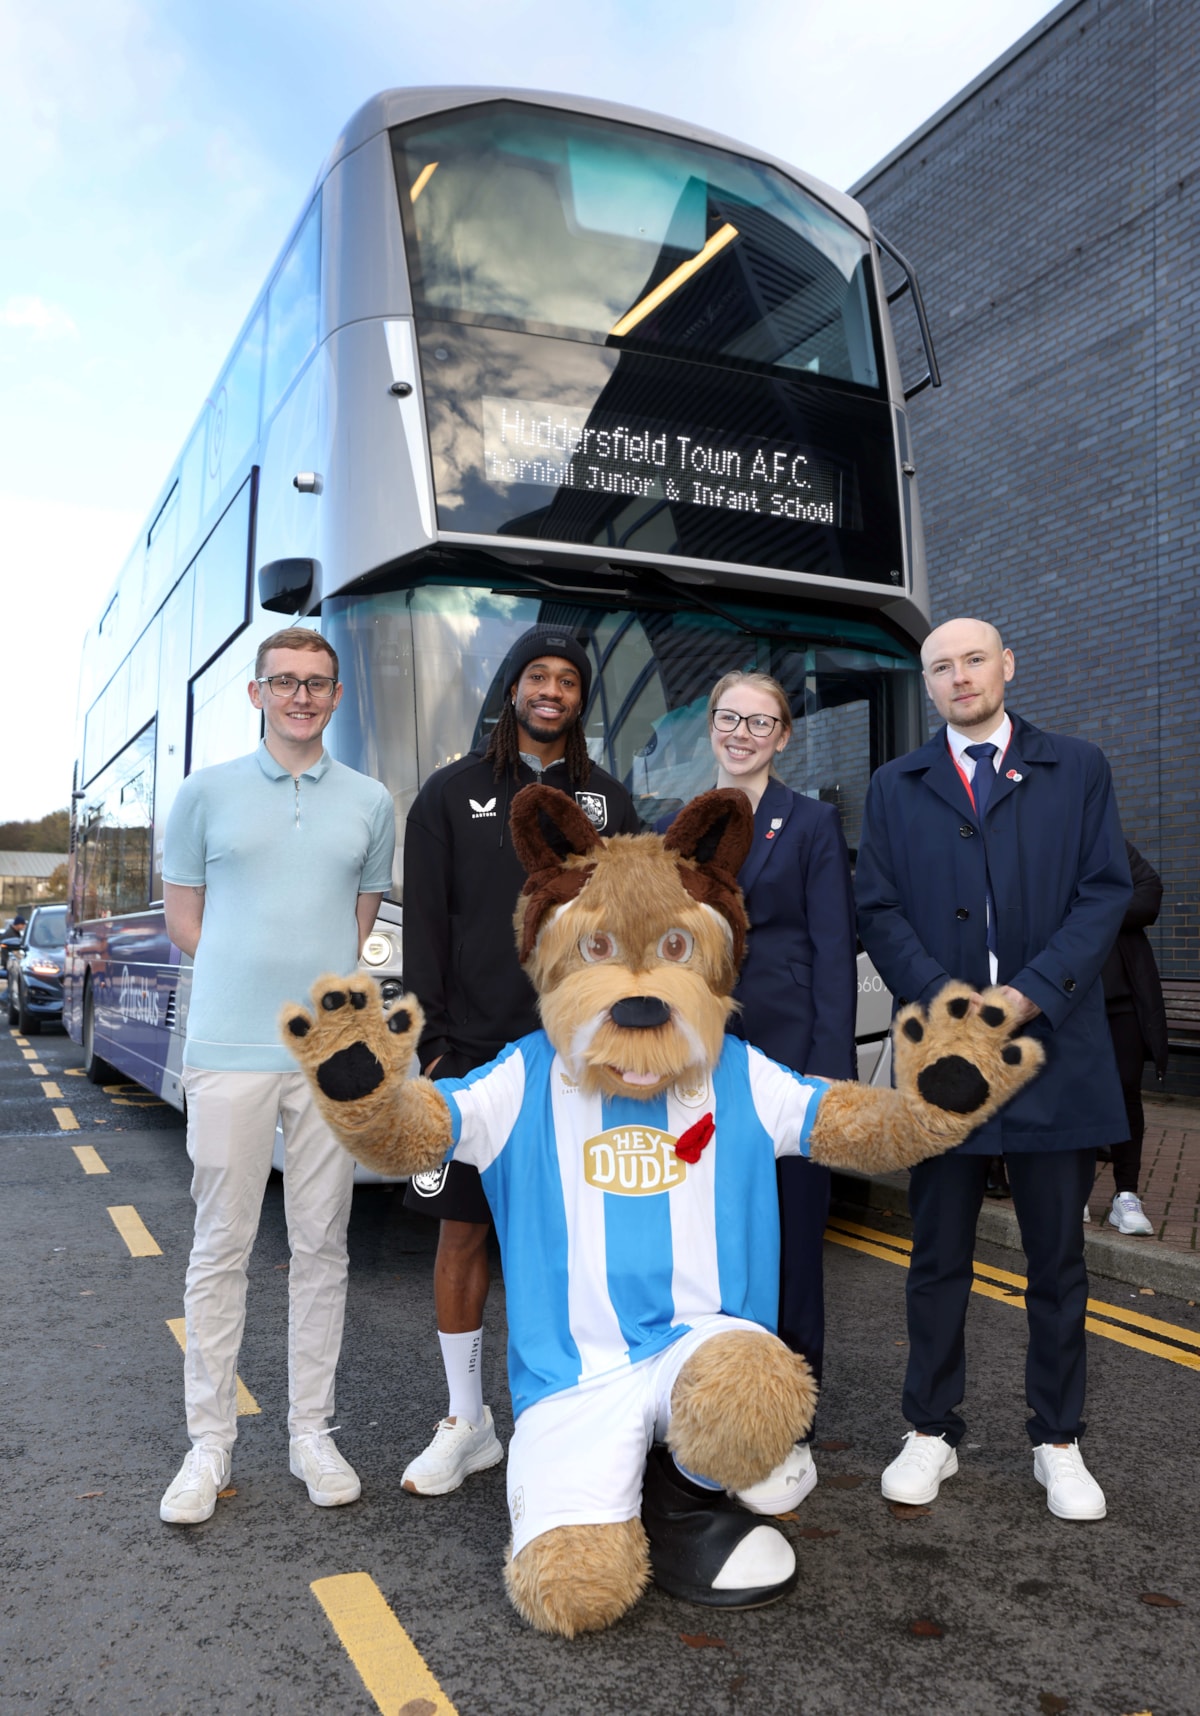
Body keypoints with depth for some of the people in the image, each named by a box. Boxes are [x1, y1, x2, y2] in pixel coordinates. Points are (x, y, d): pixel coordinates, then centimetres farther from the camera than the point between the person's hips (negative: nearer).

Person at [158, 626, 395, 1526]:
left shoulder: (370, 802, 8)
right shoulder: (207, 792, 4)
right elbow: (182, 918, 8)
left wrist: (316, 977, 5)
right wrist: (252, 972, 1)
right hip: (230, 1048, -1)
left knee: (322, 1246, 8)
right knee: (221, 1247, 4)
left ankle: (312, 1433, 21)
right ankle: (210, 1443, 17)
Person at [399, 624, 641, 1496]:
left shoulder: (609, 800, 11)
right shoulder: (452, 794, 6)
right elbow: (426, 927, 2)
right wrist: (432, 1044, -5)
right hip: (476, 1051, -1)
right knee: (463, 1228, 4)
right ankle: (467, 1423, 18)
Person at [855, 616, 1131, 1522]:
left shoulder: (1078, 768, 6)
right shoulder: (896, 787, 9)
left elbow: (1107, 890, -1)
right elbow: (879, 909, 3)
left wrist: (1032, 993, -13)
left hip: (1056, 1046, 0)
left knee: (1058, 1259, 10)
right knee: (939, 1258, 10)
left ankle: (1059, 1441, 26)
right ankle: (932, 1432, 24)